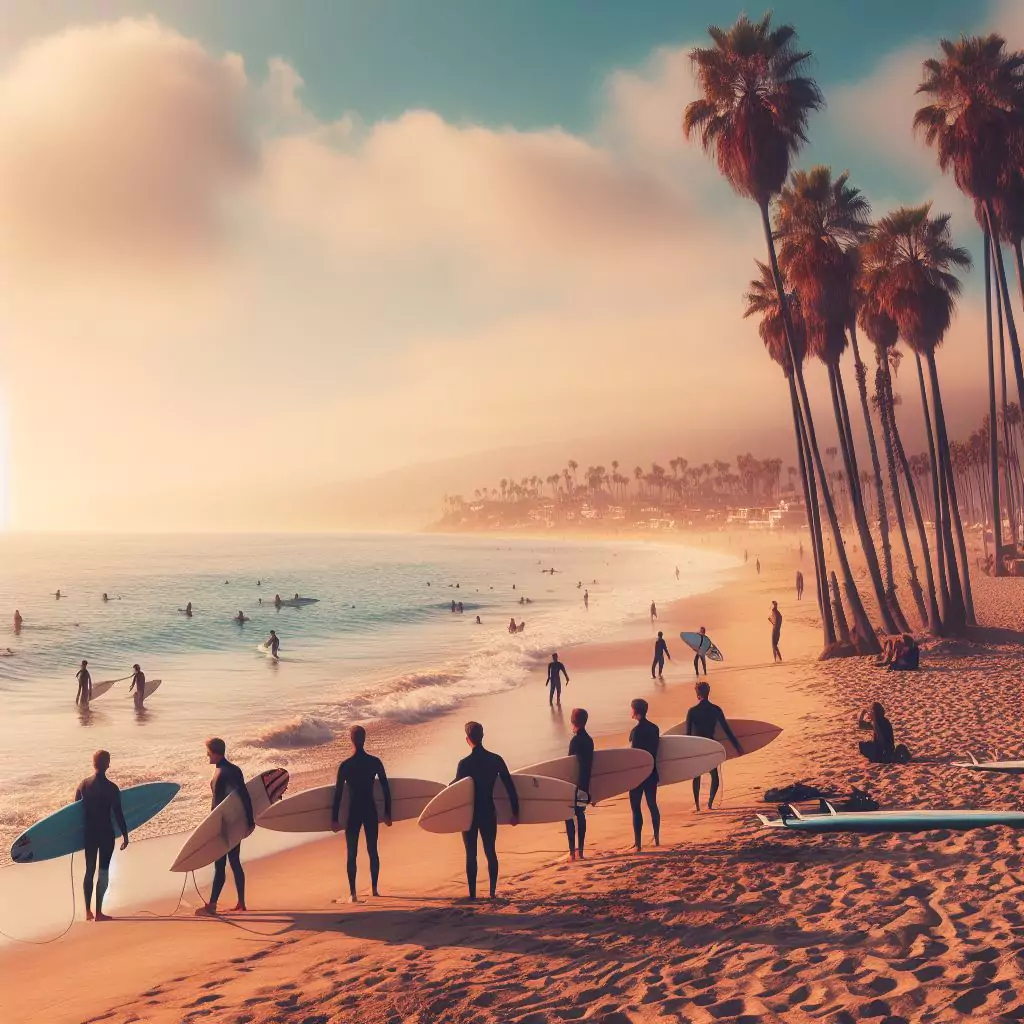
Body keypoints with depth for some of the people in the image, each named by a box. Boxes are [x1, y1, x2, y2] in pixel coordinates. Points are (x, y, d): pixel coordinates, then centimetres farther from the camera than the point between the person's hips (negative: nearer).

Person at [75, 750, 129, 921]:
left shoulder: (83, 785, -2)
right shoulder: (111, 788, -14)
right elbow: (118, 814, -12)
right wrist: (125, 834, -2)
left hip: (89, 832, 4)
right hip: (106, 833, -4)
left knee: (89, 870, 14)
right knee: (103, 872, 4)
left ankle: (88, 911, 19)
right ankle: (98, 912, 6)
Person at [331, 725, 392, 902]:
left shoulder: (345, 766, -10)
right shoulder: (375, 762, -3)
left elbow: (338, 793, -7)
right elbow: (386, 789, 1)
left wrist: (334, 819, 0)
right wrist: (387, 814, 11)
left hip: (353, 813, -2)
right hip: (371, 811, 2)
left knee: (352, 854, 4)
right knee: (372, 851, 15)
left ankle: (352, 894, 1)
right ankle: (374, 889, 23)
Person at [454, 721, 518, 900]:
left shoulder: (465, 763, -15)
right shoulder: (496, 760, -4)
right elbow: (510, 787, -2)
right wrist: (515, 812, 5)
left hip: (470, 813, -3)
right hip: (489, 813, 3)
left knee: (471, 854, 6)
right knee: (490, 852, 13)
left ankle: (472, 894, 6)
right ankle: (492, 892, 12)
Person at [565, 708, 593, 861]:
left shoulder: (575, 740, -18)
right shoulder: (588, 740, 8)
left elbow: (575, 764, -21)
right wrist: (586, 786, 19)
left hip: (574, 784, -8)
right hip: (584, 784, 8)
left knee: (569, 816, -1)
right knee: (580, 815, 12)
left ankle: (572, 851, -2)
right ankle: (580, 850, 17)